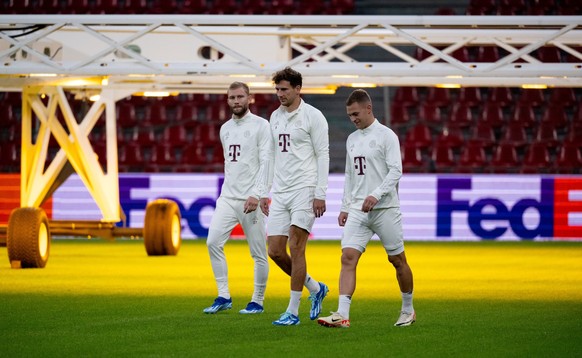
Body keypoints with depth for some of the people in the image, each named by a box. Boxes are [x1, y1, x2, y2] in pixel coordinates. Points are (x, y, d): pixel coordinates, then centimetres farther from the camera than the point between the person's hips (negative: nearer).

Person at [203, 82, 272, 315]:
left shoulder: (260, 125, -5)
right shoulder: (225, 129, 15)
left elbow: (266, 162, -12)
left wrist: (257, 195, -21)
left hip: (251, 199, -6)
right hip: (228, 197, 6)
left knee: (258, 252, -2)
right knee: (213, 242, -6)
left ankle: (257, 302, 8)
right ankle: (223, 297, 1)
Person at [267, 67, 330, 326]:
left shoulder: (312, 116, -6)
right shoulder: (275, 117, 15)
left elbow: (323, 155, -8)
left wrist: (320, 194, -13)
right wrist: (267, 191, 16)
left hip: (305, 189, -7)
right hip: (280, 192, 7)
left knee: (295, 248, -11)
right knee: (275, 251, 1)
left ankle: (292, 312, -6)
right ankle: (316, 289, 22)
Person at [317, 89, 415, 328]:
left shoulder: (386, 136, -5)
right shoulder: (352, 139, 15)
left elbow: (396, 171, -12)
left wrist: (376, 195, -23)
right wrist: (344, 207, 16)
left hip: (385, 208, -5)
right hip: (357, 210, 5)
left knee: (397, 259, 6)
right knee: (348, 257, -11)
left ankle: (408, 310, 24)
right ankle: (342, 315, -19)